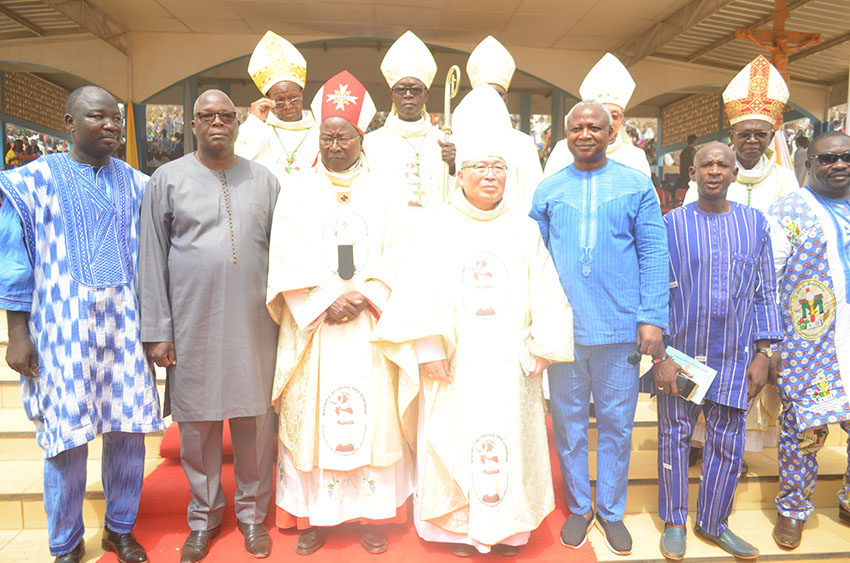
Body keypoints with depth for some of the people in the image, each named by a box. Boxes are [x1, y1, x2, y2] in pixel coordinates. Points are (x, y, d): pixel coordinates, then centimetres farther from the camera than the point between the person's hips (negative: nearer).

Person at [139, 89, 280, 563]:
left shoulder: (264, 180, 10)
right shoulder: (168, 179, 6)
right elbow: (153, 258, 3)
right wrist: (158, 329, -2)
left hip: (254, 323, 1)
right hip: (193, 323, 0)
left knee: (256, 421, 6)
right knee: (198, 423, 8)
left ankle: (253, 514, 25)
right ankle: (205, 516, 27)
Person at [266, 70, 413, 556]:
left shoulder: (382, 195, 7)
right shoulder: (299, 197, 6)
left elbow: (395, 261, 1)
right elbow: (288, 266, -1)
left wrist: (362, 298, -12)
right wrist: (326, 303, -11)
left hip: (370, 329, 0)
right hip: (313, 329, 0)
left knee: (372, 415, 4)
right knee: (313, 418, 3)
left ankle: (373, 514, 18)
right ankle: (315, 514, 18)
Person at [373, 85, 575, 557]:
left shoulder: (525, 231, 7)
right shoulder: (440, 229, 2)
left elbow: (546, 293, 7)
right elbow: (418, 292, -4)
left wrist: (542, 346, 1)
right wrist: (427, 350, -10)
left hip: (510, 363, 2)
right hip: (455, 362, -1)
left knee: (510, 439, 8)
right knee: (455, 439, 4)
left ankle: (508, 527, 26)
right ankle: (459, 527, 23)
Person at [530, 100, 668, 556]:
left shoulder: (636, 185, 4)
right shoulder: (548, 189, 7)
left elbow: (654, 254, 1)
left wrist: (652, 317, -7)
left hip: (621, 327, -1)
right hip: (562, 328, 1)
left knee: (616, 423, 10)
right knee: (568, 421, 11)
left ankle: (611, 510, 30)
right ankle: (578, 508, 30)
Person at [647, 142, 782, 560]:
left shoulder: (754, 223, 5)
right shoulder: (673, 223, -2)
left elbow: (765, 291, 7)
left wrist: (762, 353, 1)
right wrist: (661, 354, -9)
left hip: (734, 355, 2)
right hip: (680, 350, -2)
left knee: (727, 443, 9)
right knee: (675, 436, 8)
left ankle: (713, 522, 30)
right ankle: (674, 521, 26)